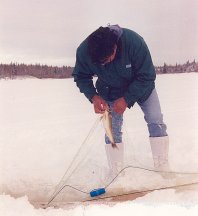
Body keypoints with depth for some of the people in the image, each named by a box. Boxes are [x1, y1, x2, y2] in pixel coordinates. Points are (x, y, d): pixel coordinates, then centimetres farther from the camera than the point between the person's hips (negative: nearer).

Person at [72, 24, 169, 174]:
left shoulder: (135, 42, -39)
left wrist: (126, 99, -33)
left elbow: (147, 76, -29)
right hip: (110, 91, 1)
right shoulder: (84, 51, -31)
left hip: (141, 86, -1)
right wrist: (93, 96, -30)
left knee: (156, 122, -6)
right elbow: (81, 77, -13)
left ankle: (162, 170, 3)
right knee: (112, 129, -5)